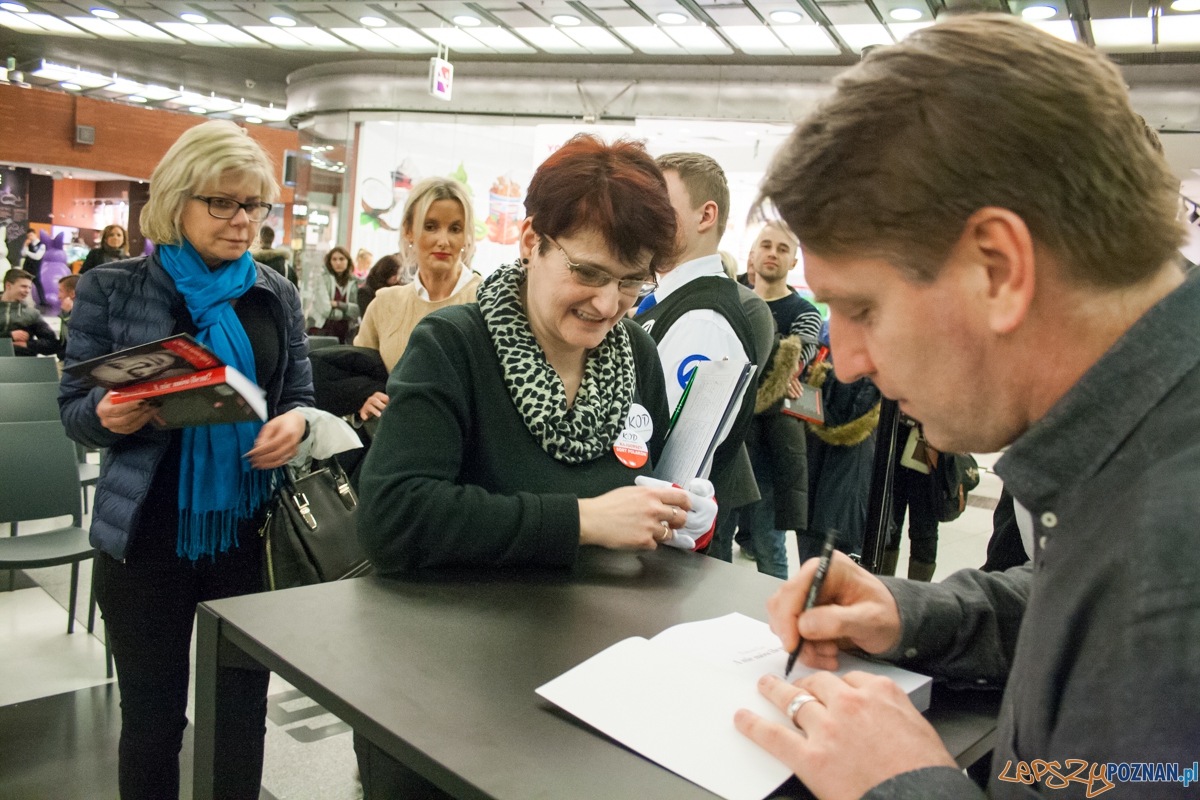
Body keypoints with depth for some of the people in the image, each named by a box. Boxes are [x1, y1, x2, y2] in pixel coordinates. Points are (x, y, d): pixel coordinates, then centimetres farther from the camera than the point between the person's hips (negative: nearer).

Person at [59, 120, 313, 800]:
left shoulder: (277, 295, 5)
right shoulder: (112, 289, -1)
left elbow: (301, 396, 10)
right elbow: (74, 408, 2)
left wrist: (296, 421, -13)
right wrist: (108, 415, -20)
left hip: (250, 531, 2)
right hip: (149, 534, -1)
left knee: (245, 705, 13)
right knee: (152, 713, 12)